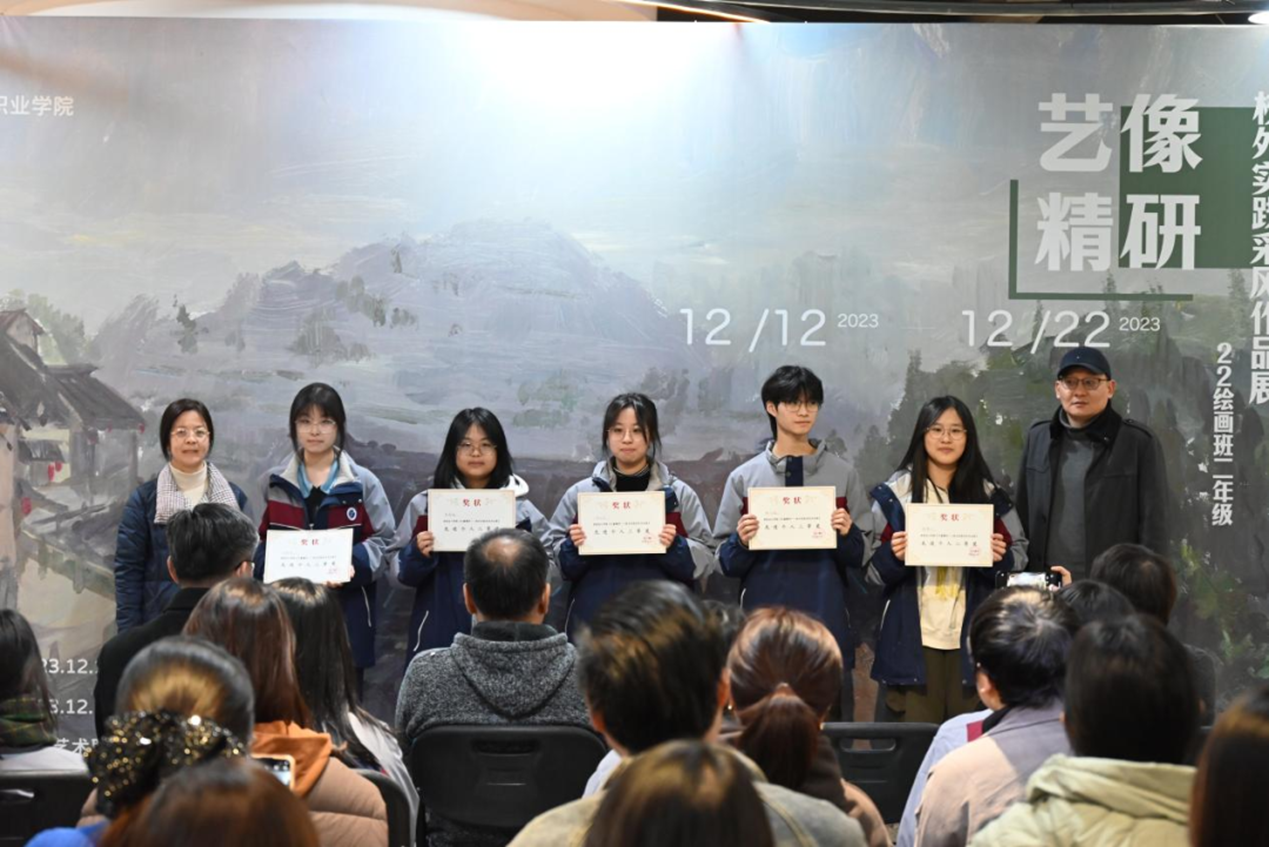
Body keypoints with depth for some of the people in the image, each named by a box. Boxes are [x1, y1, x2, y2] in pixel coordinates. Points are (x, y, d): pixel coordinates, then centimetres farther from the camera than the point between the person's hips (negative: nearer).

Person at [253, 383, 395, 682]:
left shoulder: (363, 483, 2)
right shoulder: (276, 482, 10)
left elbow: (384, 539, 0)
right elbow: (262, 540, 13)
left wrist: (356, 564, -19)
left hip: (346, 611, -1)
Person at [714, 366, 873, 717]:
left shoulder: (843, 474, 9)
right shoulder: (745, 477, 7)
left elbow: (861, 556, 6)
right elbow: (726, 562, 6)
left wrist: (847, 534, -13)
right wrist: (741, 542, -13)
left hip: (827, 621, 0)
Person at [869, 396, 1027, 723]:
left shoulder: (988, 496, 9)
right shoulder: (894, 493, 4)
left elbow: (1020, 552, 12)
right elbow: (872, 566, 3)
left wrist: (1001, 558, -9)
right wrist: (893, 555, -18)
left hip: (970, 637, 2)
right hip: (913, 638, -2)